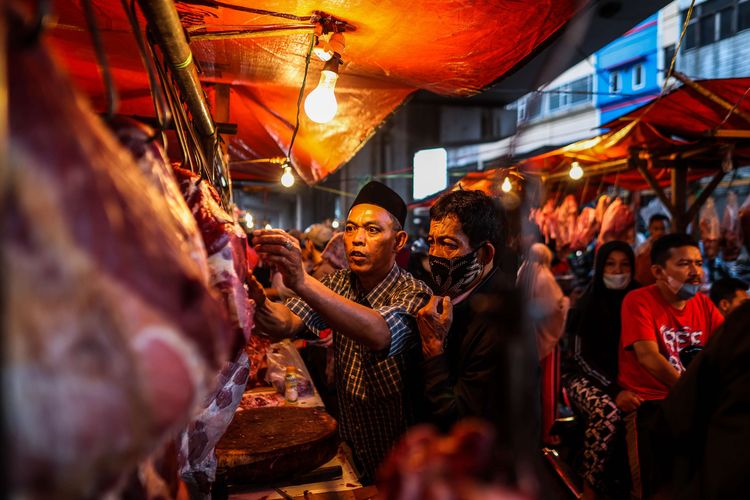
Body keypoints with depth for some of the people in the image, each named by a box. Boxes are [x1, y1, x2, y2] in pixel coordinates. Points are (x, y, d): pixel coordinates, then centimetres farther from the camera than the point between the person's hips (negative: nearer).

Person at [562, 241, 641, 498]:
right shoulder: (587, 305, -6)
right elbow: (581, 357, -10)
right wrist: (614, 390, -24)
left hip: (627, 379, 3)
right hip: (586, 377, -3)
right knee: (607, 411, -35)